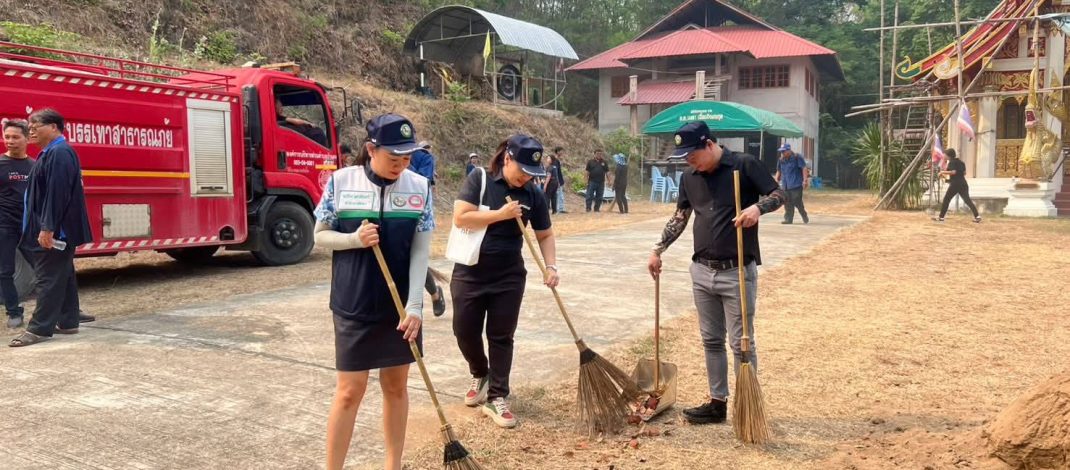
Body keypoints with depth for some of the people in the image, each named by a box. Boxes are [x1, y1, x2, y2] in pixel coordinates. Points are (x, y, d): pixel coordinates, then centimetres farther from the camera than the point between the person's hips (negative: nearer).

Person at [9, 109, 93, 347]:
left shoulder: (59, 153, -17)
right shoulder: (51, 153, 16)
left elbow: (57, 193, -24)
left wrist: (47, 228, -25)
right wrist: (45, 227, 21)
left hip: (55, 230, -10)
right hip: (58, 229, 10)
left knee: (49, 277, -6)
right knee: (63, 275, 13)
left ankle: (39, 328, -2)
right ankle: (67, 322, 19)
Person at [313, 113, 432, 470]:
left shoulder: (419, 187, -4)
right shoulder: (341, 182, -7)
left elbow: (421, 250, -5)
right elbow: (320, 235, 0)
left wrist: (414, 304, -12)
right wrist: (355, 239, -20)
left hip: (401, 305, 2)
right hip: (354, 305, -2)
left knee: (396, 385, 14)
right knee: (349, 391, 2)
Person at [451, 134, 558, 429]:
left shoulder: (533, 195, -1)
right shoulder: (479, 180, -10)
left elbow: (544, 235, 7)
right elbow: (460, 217, -19)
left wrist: (551, 265, -9)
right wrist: (501, 214, -22)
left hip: (509, 277, 2)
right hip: (469, 273, -1)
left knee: (501, 337, 4)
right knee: (465, 332, 7)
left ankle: (496, 398, 15)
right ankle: (481, 376, 36)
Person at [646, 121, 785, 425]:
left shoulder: (744, 166, -9)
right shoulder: (689, 177, 8)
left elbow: (778, 195, -7)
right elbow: (680, 217, 16)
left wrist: (757, 207, -27)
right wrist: (658, 249, 12)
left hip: (737, 272, -6)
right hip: (702, 271, 6)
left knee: (741, 342, 1)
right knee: (711, 340, 13)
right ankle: (717, 402, 25)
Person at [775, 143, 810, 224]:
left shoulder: (797, 158, -5)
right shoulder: (780, 160, 13)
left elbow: (804, 168, -8)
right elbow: (779, 171, 24)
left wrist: (805, 180, -16)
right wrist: (777, 180, 17)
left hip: (796, 185, -6)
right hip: (785, 186, 6)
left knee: (797, 202, -7)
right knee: (787, 204, 2)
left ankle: (805, 217, 14)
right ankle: (788, 219, 6)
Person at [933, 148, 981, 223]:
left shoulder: (951, 162, -5)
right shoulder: (961, 162, 16)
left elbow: (953, 172, -18)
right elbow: (964, 173, 22)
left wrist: (943, 172, -10)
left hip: (955, 184, -6)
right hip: (963, 184, 6)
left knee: (946, 199, 5)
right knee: (967, 200, -1)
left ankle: (941, 217, 7)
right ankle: (977, 216, -14)